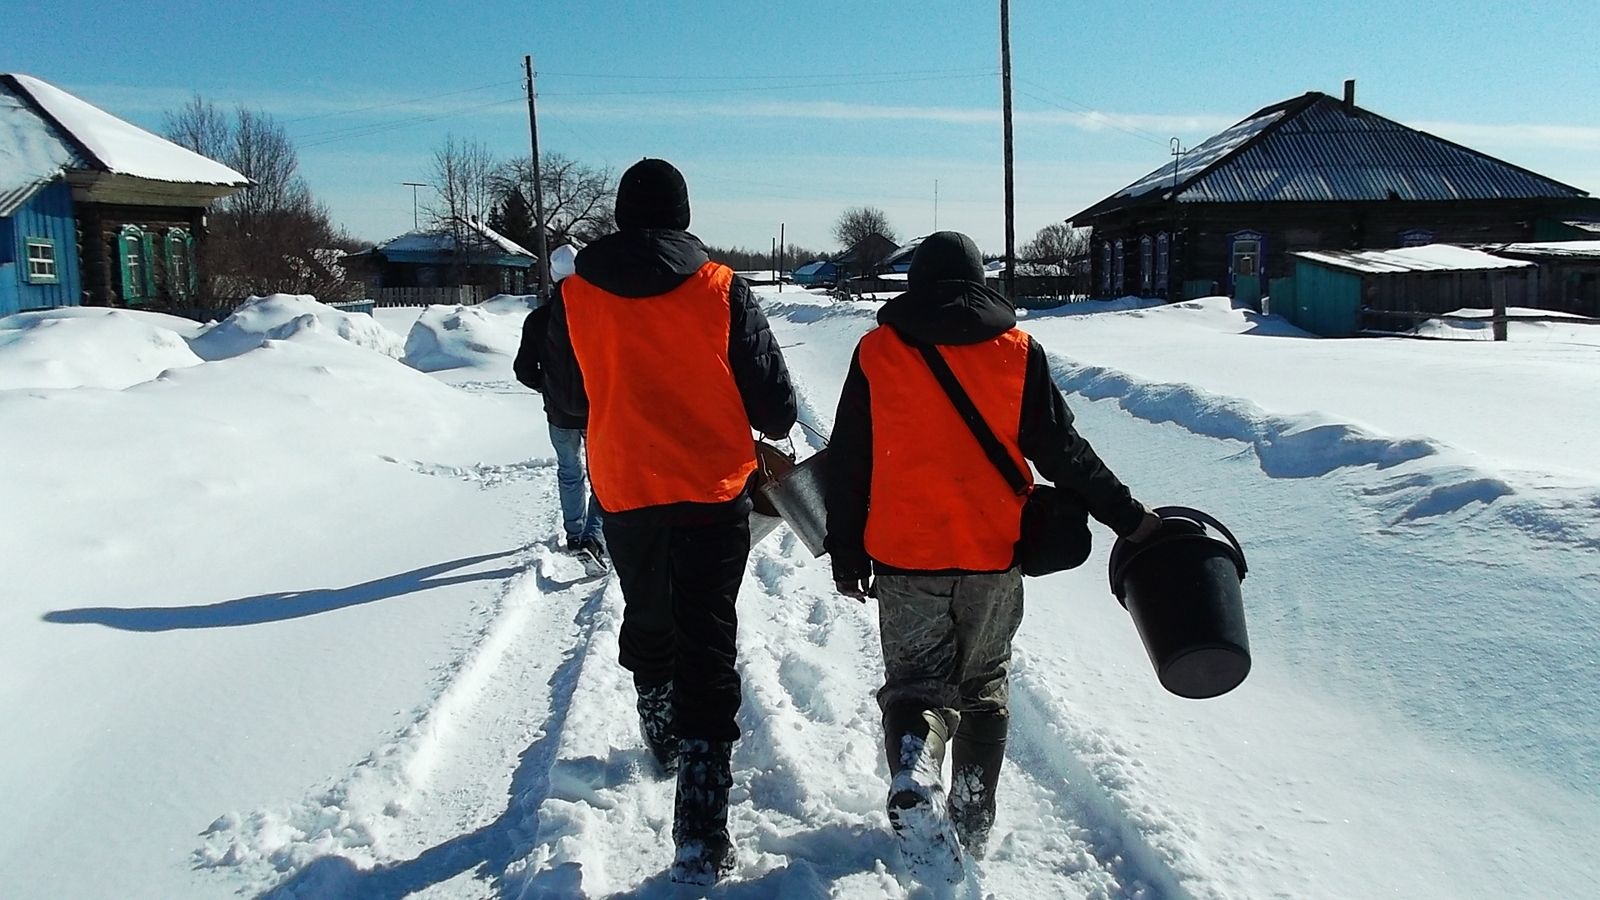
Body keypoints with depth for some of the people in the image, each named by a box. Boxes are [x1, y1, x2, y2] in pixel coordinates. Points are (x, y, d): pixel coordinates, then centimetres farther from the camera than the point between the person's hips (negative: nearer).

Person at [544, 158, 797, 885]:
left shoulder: (574, 297, -3)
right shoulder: (721, 292, -10)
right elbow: (775, 402, -5)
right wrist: (774, 428, 18)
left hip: (622, 493, 3)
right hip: (713, 495, -2)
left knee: (647, 624, 25)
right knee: (707, 650, 0)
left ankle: (664, 742, 47)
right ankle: (701, 832, -4)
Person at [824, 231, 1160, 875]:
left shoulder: (877, 351, 0)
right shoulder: (1018, 352, 0)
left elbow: (847, 462, 2)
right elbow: (1062, 451, -1)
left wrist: (846, 552, 10)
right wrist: (1129, 518, 9)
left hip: (903, 556, -1)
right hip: (994, 556, 1)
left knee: (915, 681, 11)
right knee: (983, 687, 17)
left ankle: (915, 774, -16)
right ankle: (972, 822, 22)